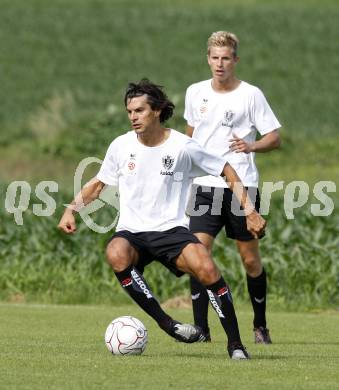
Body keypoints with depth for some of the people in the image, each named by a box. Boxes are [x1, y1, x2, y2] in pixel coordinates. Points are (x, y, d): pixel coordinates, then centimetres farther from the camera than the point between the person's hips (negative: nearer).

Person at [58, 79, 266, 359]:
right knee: (116, 255, -36)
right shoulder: (121, 146, 4)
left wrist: (249, 210, -1)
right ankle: (166, 323, -26)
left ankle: (235, 344, -14)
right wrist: (72, 209, 4)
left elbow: (227, 171, 7)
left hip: (172, 230, -2)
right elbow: (98, 184, 19)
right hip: (131, 232, 2)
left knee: (207, 270, -30)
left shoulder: (182, 147, -4)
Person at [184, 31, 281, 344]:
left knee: (251, 259, 4)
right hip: (205, 186, 2)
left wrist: (251, 146, -23)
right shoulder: (196, 93, 8)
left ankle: (260, 326, 21)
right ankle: (201, 328, -9)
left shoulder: (251, 95, -4)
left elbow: (274, 138, -3)